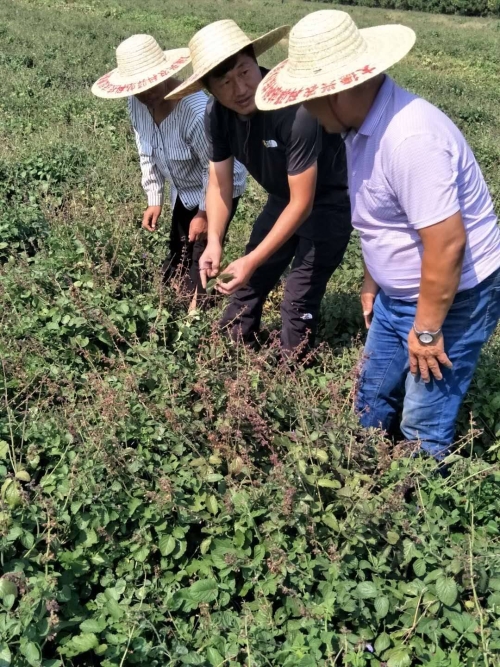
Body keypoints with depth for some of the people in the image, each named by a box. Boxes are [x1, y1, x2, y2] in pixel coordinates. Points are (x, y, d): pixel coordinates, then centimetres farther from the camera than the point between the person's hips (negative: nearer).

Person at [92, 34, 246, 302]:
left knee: (200, 259, -9)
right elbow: (147, 155, 1)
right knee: (177, 256, 16)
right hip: (183, 191, 7)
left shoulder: (196, 111, -36)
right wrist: (154, 200, 1)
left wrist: (205, 212, -18)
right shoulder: (137, 104, -14)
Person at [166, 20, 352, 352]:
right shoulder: (216, 114, -15)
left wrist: (253, 260, -31)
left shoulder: (296, 111, -36)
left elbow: (303, 203, -31)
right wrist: (214, 242, -21)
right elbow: (220, 183, -6)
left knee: (299, 302, -7)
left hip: (327, 202, -6)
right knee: (248, 281, 14)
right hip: (283, 198, 7)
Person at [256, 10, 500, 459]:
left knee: (424, 428, 3)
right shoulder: (364, 120, -1)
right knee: (373, 398, 22)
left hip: (453, 298, -9)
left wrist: (427, 330, -20)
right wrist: (372, 283, 18)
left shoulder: (410, 138, -32)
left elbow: (446, 245, -30)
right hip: (399, 294, 10)